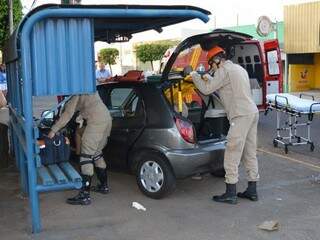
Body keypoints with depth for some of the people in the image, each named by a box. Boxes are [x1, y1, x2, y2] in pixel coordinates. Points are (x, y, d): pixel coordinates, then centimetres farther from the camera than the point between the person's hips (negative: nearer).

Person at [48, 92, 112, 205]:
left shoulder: (76, 93, -3)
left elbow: (67, 114, -9)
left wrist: (53, 130, -6)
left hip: (96, 122, -9)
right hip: (107, 119, 10)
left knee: (86, 156, -8)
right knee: (97, 153, 22)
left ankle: (85, 195, -9)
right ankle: (104, 186, 31)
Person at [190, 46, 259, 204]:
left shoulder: (224, 70, -7)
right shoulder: (239, 69, 23)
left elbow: (206, 90, -8)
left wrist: (194, 75, 5)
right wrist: (209, 79, 29)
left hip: (241, 116, -10)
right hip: (252, 112, 10)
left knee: (232, 155, -6)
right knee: (250, 153, 13)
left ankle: (230, 194, -4)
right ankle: (252, 191, 19)